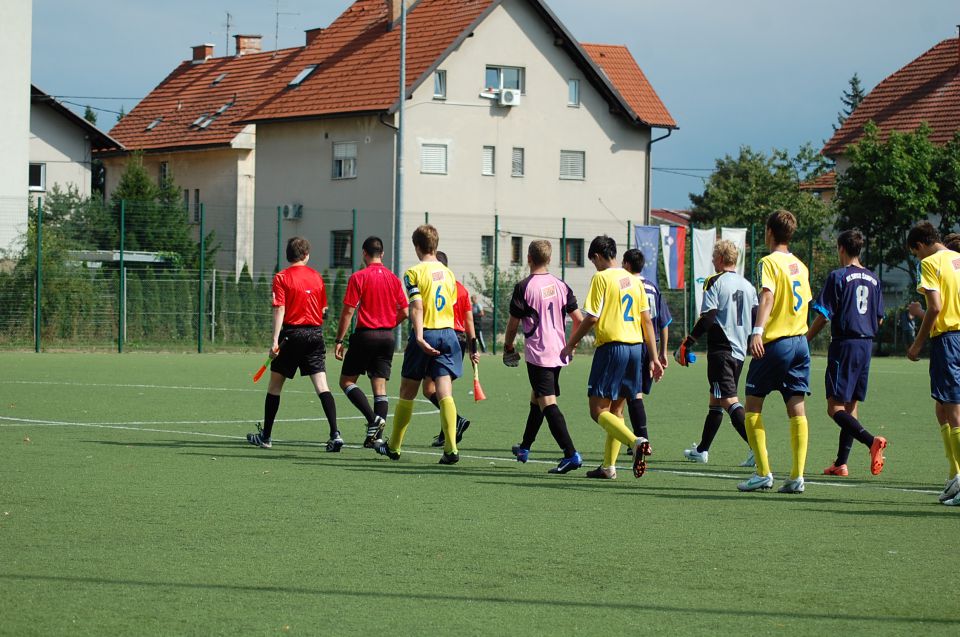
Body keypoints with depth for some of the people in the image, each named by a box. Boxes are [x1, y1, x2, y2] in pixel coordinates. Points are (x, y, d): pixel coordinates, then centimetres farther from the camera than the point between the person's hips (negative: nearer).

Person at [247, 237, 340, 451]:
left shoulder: (282, 277, -4)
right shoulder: (316, 276, 7)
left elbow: (280, 310, -11)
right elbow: (323, 309, 13)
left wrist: (275, 340, -13)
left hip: (292, 333, -3)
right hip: (315, 333, 3)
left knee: (275, 385, 11)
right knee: (322, 386, -3)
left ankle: (266, 436, 17)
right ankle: (335, 434, -15)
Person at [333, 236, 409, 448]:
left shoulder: (358, 277, -7)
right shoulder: (393, 279, 7)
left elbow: (348, 311, -10)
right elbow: (404, 312, 7)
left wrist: (339, 341, -5)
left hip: (365, 335, -5)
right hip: (387, 337, 5)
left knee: (346, 381, 5)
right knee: (380, 387, 5)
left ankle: (373, 419, -14)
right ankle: (377, 436, -1)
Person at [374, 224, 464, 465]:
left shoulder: (414, 273, -6)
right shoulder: (448, 273, 10)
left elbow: (417, 307, -17)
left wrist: (419, 338, -24)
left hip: (425, 334, -4)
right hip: (448, 333, 4)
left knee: (407, 392, 10)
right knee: (445, 393, -3)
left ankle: (393, 446, 22)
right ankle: (451, 448, -17)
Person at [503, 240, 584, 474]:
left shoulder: (523, 287, -10)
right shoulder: (560, 286, 7)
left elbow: (514, 323, -4)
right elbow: (579, 319, 7)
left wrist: (508, 345, 13)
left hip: (538, 354, -7)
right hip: (558, 353, 7)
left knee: (547, 403, -12)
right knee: (536, 399, 23)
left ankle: (571, 454, -24)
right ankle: (525, 448, 38)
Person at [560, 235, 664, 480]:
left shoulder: (602, 278, -7)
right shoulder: (634, 280, 13)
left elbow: (591, 318, -11)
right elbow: (647, 321, 12)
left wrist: (570, 346, 1)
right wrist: (653, 358, 15)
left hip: (611, 347, -7)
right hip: (636, 348, 7)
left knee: (598, 410, -5)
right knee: (616, 409, 15)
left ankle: (636, 441, -26)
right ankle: (608, 466, 14)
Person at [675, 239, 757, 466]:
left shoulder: (715, 282, -8)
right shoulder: (747, 285, 12)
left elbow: (707, 318, -16)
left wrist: (687, 343, -13)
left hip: (720, 349, -8)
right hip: (740, 351, 8)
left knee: (730, 401, -13)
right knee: (716, 401, 18)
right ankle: (702, 450, 27)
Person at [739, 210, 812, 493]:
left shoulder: (770, 262, -7)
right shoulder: (800, 266, 14)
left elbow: (767, 295, -23)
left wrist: (757, 331, -34)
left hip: (775, 343, -6)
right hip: (800, 341, 6)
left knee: (752, 406, 3)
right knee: (796, 409, 2)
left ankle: (763, 473, -2)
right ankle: (797, 476, -4)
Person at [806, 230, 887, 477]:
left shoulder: (838, 276, -8)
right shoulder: (873, 279, 11)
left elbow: (823, 316, -12)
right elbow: (879, 319, 15)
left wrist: (804, 342, -1)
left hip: (844, 345, -7)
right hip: (866, 345, 7)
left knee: (835, 407, -8)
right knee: (850, 406, 11)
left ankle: (871, 441, -29)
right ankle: (841, 463, 10)